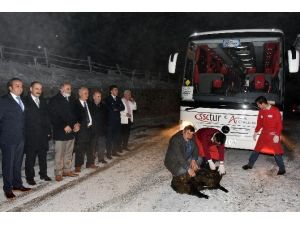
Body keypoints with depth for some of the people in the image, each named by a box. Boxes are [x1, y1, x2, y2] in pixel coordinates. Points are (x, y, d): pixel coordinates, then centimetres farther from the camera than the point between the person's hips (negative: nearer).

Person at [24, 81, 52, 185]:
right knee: (30, 157, 5)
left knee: (43, 156, 13)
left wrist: (48, 131, 7)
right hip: (30, 135, -5)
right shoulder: (25, 101, -6)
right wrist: (24, 133, -14)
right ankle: (30, 177, 17)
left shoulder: (43, 102, 13)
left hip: (43, 135, 5)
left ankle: (43, 174, 26)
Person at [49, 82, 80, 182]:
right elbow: (53, 117, -12)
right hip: (60, 132, -6)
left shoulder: (71, 100, 14)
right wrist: (64, 126, -17)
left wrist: (76, 124, 2)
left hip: (71, 131, 6)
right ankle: (58, 173, 9)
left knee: (69, 153, 12)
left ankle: (67, 170, 23)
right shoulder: (54, 100, -5)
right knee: (59, 154, -1)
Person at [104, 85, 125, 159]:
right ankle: (108, 153, 5)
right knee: (109, 138, -1)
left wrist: (116, 109, -10)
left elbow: (123, 107, 6)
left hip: (117, 120, 6)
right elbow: (109, 108, -18)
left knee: (116, 137, 11)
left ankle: (114, 151, 22)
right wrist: (118, 108, -7)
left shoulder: (118, 98, 14)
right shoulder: (107, 99, -6)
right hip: (110, 121, -6)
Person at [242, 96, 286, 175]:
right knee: (257, 149, 10)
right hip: (264, 133, 5)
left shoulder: (275, 111, -16)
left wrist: (277, 135, -19)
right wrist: (256, 132, 14)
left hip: (273, 135, -5)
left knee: (277, 152, -2)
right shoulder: (261, 111, 1)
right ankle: (250, 164, 21)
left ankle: (282, 169, 14)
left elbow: (279, 124, -14)